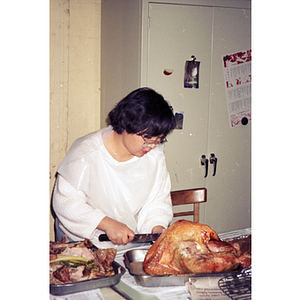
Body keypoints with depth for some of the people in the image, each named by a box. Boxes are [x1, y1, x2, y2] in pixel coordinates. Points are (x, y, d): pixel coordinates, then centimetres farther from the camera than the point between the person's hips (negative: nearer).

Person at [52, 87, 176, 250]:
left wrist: (158, 228, -16)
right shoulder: (87, 152, -19)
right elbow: (66, 201, -18)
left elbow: (158, 199, 3)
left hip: (132, 240, 4)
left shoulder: (155, 153, -4)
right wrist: (107, 224, -26)